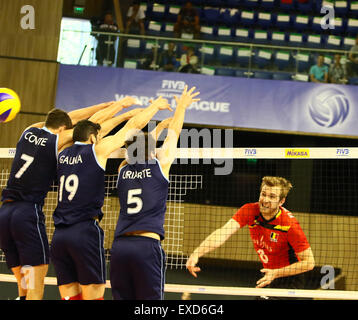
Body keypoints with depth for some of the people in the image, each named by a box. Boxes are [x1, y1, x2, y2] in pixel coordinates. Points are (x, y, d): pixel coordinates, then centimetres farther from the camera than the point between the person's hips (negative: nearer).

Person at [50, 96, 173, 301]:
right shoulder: (97, 150, 1)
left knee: (70, 296, 5)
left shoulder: (63, 155, 16)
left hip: (59, 235, 6)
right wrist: (155, 105, 25)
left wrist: (125, 113, 41)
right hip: (86, 231, -6)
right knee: (93, 296, -4)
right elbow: (134, 126, 9)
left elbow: (94, 131, 32)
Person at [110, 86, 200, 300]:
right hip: (147, 245, -4)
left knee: (122, 298, 6)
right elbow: (173, 134, 19)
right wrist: (182, 106, 35)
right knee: (150, 298, -4)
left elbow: (142, 145, 33)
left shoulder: (123, 169, 14)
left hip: (120, 245, 5)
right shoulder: (160, 165, 3)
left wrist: (160, 126, 48)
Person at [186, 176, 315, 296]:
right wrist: (196, 254, -41)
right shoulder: (249, 211, -14)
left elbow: (309, 262, -21)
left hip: (288, 279, -6)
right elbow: (223, 232, -27)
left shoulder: (290, 225, -26)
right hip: (267, 275, 6)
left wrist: (276, 273, -27)